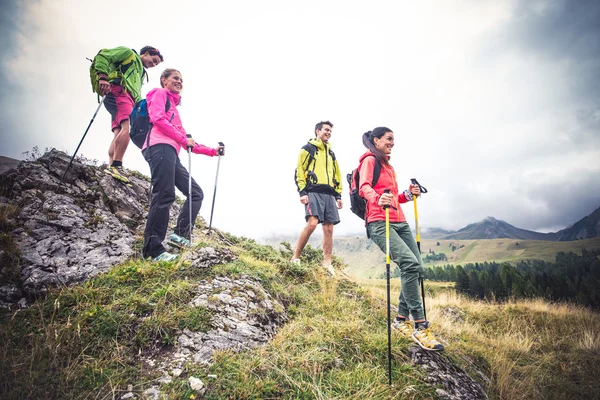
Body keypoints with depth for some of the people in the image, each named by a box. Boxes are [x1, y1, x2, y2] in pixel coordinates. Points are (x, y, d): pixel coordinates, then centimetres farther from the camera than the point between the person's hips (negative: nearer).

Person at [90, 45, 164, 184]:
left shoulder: (141, 73, 37)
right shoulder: (129, 53, 14)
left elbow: (137, 95, 30)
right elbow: (102, 56, 1)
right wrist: (103, 77, -14)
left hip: (129, 99, 9)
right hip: (118, 91, -9)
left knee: (118, 133, -6)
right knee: (127, 127, -27)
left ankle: (111, 167, -16)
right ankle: (116, 166, -36)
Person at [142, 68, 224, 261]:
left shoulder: (174, 106, 36)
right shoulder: (159, 93, 14)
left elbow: (186, 142, 30)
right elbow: (157, 118, -7)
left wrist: (212, 151, 27)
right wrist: (183, 139, -9)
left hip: (171, 153, 9)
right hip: (160, 147, -9)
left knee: (196, 193, 2)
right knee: (165, 195, -19)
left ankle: (180, 234, 2)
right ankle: (153, 250, -20)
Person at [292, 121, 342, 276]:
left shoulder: (331, 153, 26)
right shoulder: (307, 149, 7)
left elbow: (337, 175, 26)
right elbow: (299, 171, -1)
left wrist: (338, 195, 16)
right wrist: (302, 192, -12)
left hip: (329, 194, 6)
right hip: (313, 192, -6)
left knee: (329, 228, 0)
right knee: (312, 223, -22)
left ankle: (327, 263, 5)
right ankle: (295, 257, -9)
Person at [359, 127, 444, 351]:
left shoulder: (388, 165, 26)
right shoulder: (370, 160, 1)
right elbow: (364, 187, -17)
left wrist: (408, 195, 8)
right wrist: (377, 200, -38)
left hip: (399, 222, 9)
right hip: (379, 223, -9)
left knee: (417, 268, 2)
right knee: (409, 263, -23)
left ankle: (401, 319, 17)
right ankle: (420, 326, -14)